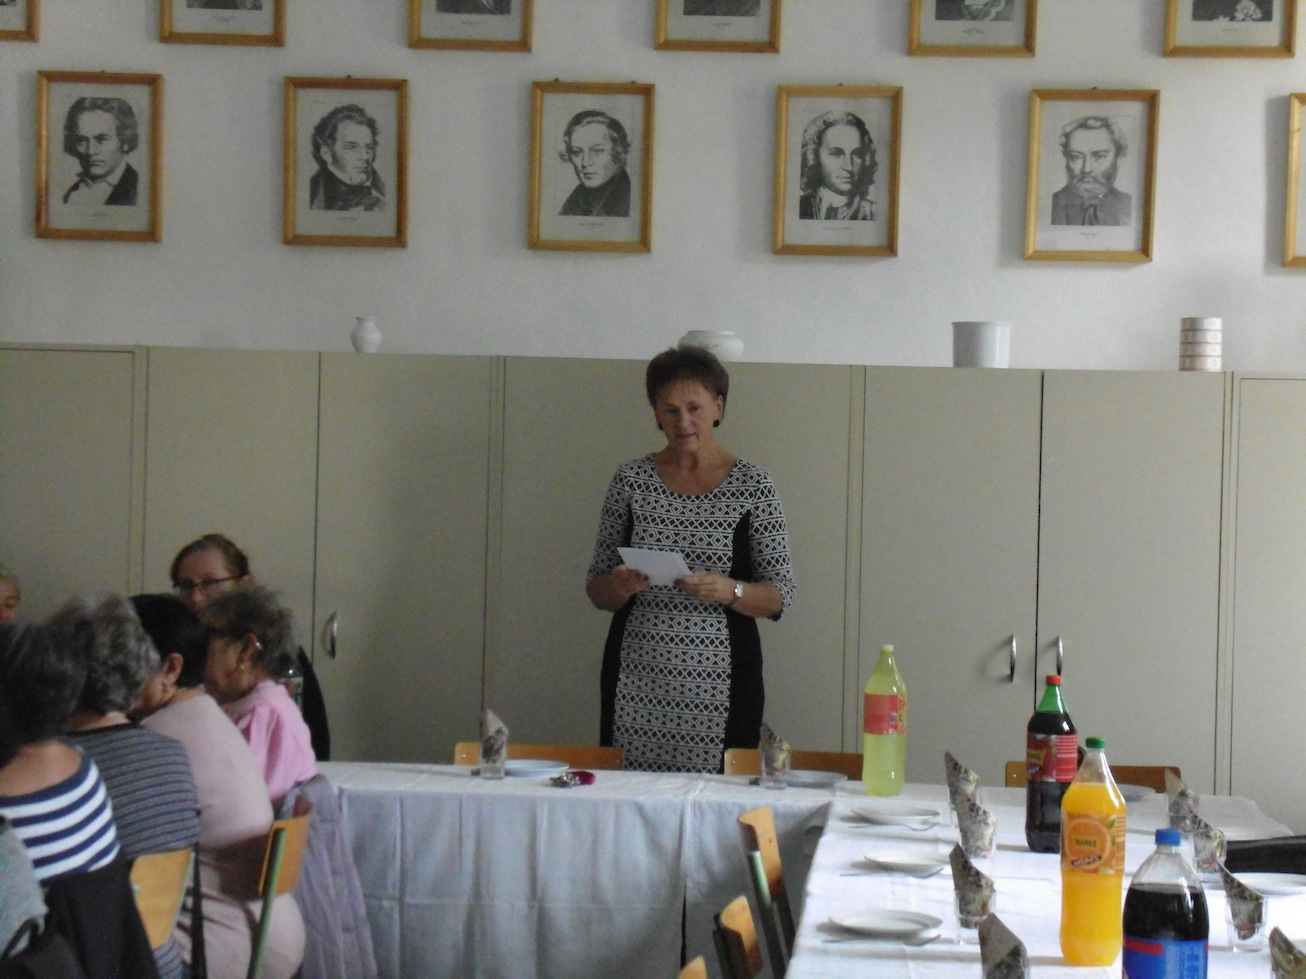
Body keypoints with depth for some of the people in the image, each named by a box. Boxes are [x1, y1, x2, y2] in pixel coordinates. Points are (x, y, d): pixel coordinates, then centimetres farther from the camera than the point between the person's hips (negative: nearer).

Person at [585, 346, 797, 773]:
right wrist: (620, 586, -12)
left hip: (719, 683, -1)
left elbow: (780, 597, 1)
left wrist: (729, 591, -18)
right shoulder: (631, 480, 6)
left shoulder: (752, 487, 1)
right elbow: (597, 591, 9)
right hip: (637, 680, 2)